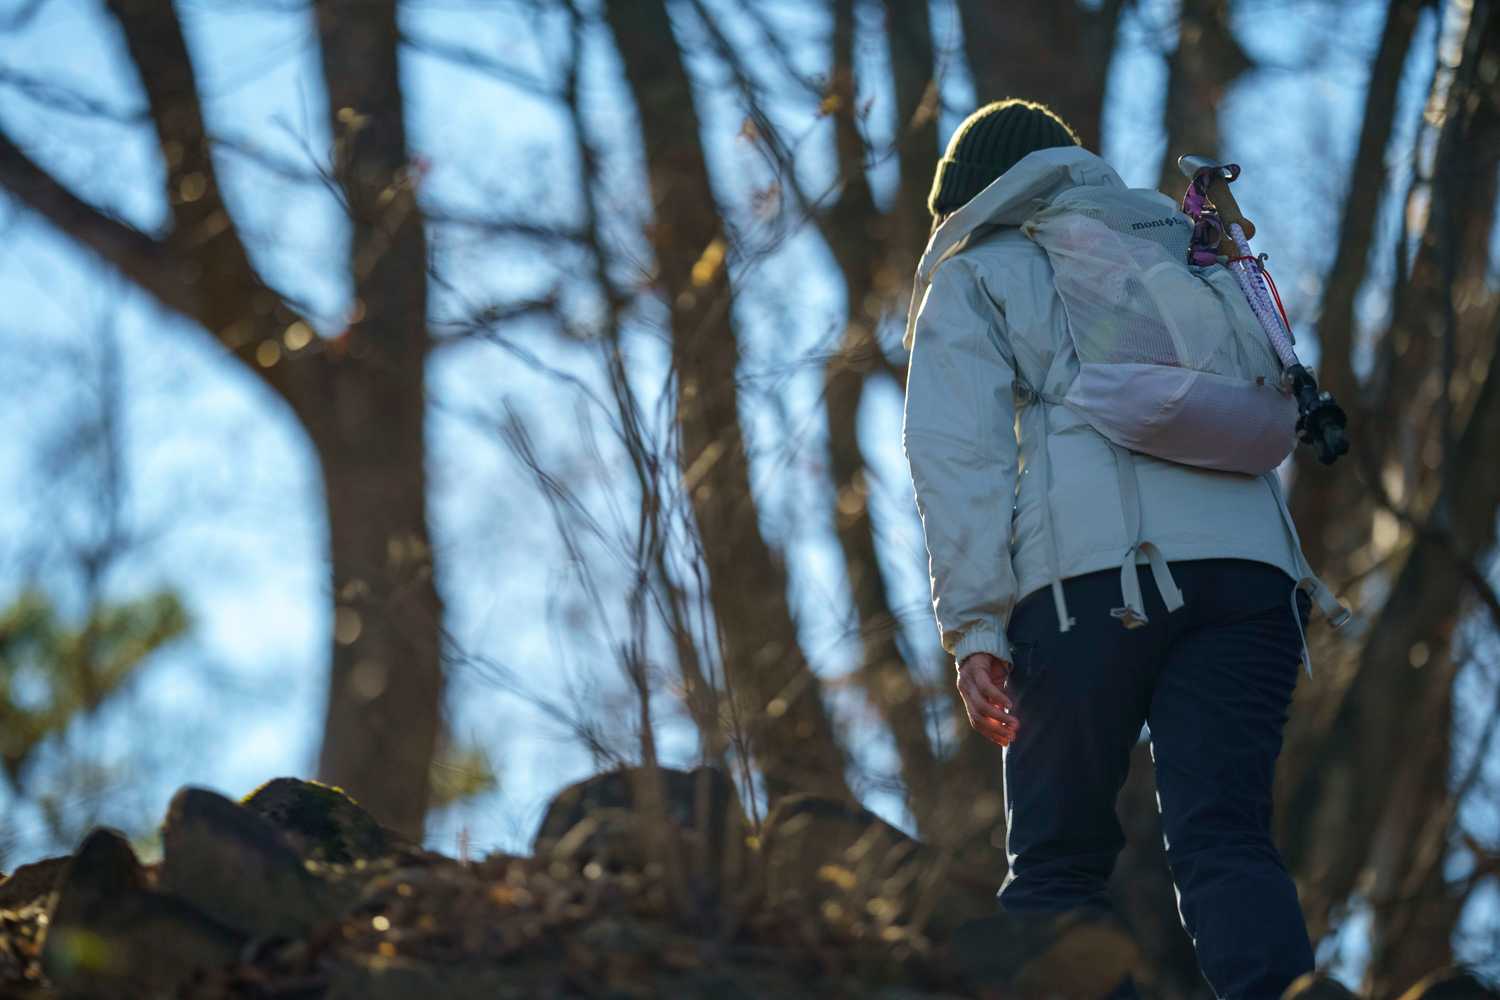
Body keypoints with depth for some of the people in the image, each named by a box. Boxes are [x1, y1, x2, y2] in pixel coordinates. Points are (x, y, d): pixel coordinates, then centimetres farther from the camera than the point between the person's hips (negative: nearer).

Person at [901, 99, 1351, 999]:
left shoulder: (976, 277, 17)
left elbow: (957, 452, 4)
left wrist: (973, 627, -2)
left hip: (1093, 571, -3)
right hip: (1250, 563, 3)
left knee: (1057, 862, 4)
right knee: (1225, 836, -6)